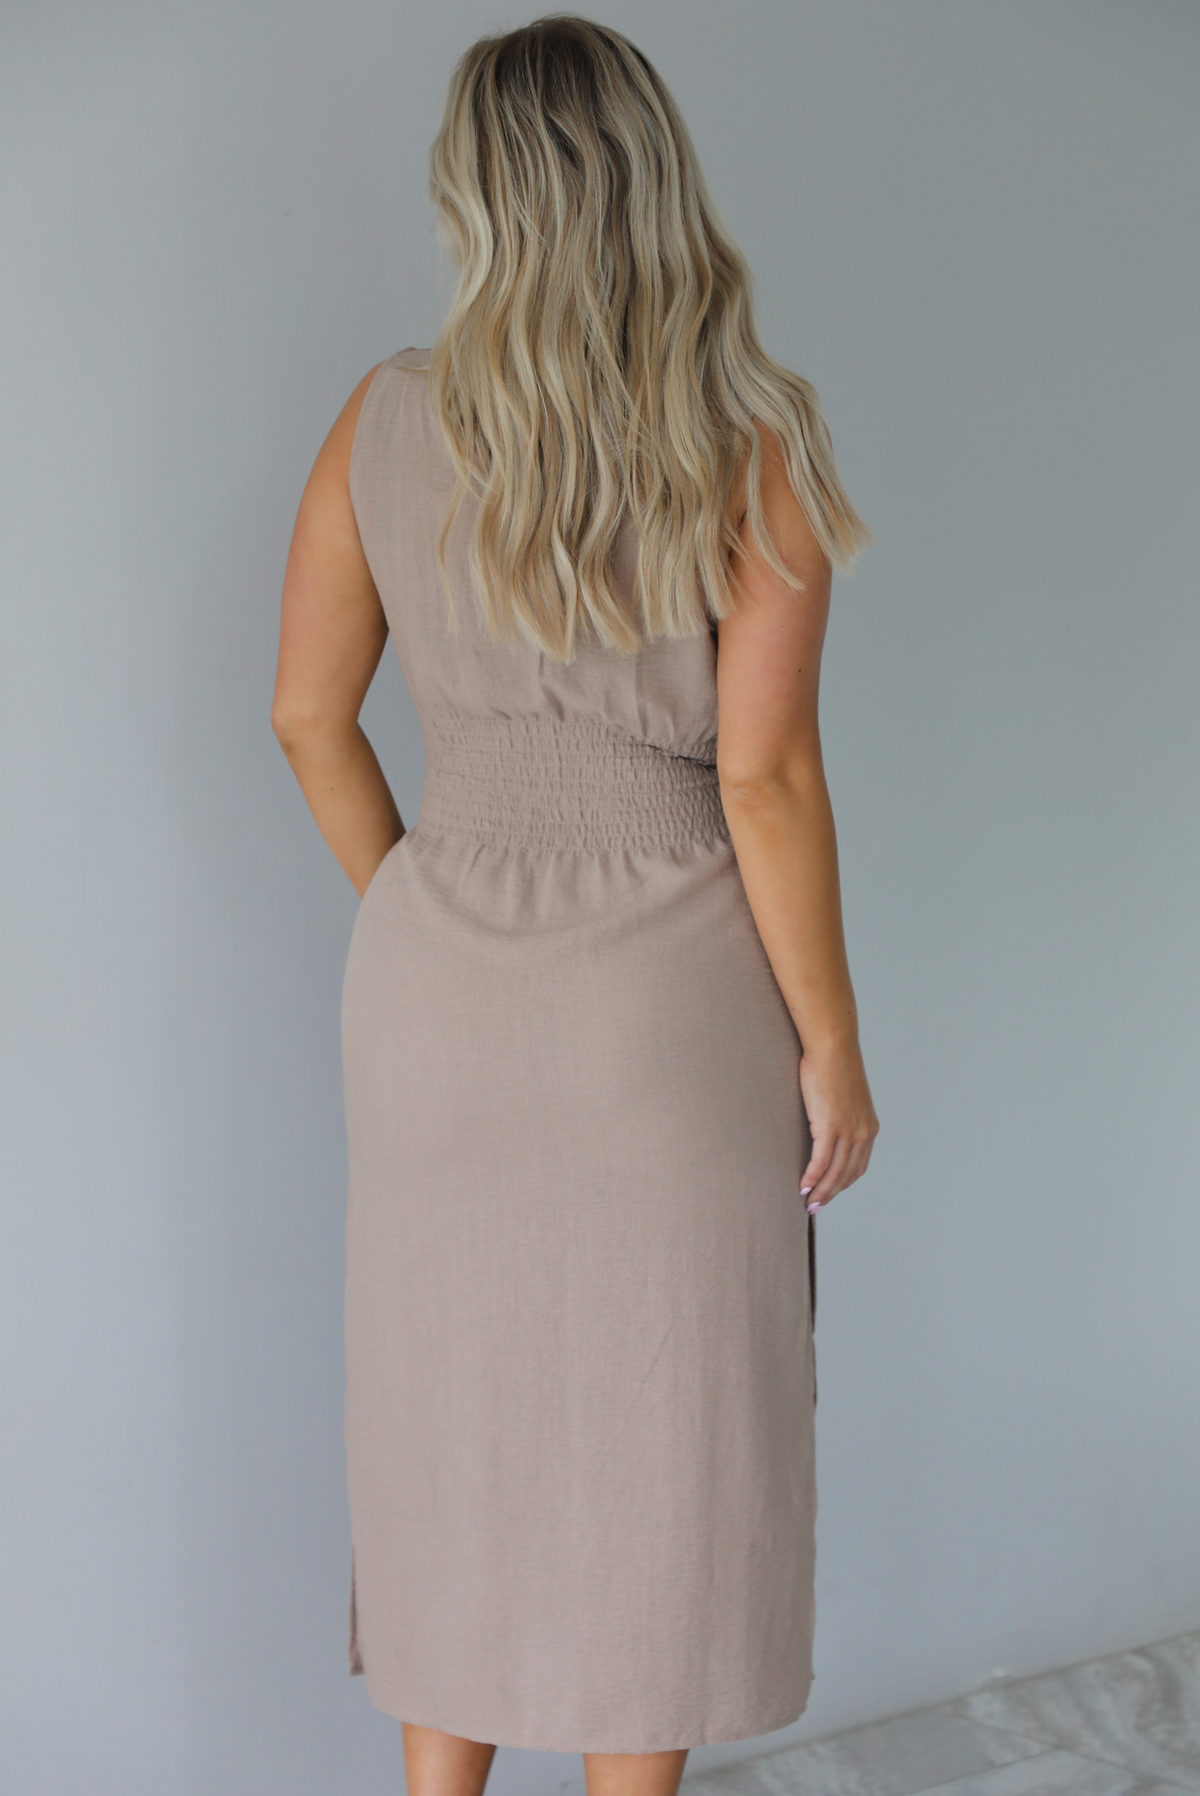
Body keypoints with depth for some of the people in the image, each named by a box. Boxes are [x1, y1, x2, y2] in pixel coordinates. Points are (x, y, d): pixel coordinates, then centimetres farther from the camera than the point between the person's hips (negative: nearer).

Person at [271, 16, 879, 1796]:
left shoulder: (388, 422, -5)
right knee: (659, 1432, 12)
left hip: (443, 983, 3)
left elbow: (307, 713, 1)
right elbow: (767, 778, -16)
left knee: (452, 1399, 17)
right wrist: (833, 1044, -5)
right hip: (673, 1003, -3)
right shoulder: (754, 449, -14)